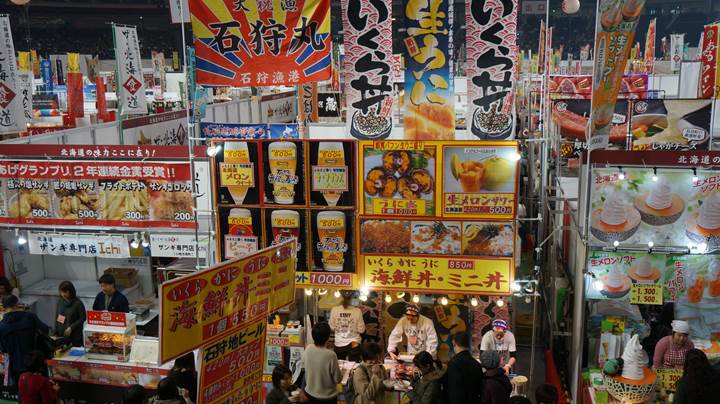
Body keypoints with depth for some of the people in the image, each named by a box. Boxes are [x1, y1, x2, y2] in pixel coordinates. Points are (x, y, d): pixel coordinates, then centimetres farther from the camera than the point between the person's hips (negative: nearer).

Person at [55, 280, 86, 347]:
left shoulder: (78, 303, -10)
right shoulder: (60, 301, 3)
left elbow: (82, 318, -7)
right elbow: (56, 317, 11)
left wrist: (71, 328, -15)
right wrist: (56, 332, 6)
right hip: (61, 334, 4)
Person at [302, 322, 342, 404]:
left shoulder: (308, 349, -14)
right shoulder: (330, 355, -28)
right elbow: (338, 379, -17)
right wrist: (338, 369, 2)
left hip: (310, 393, 4)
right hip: (327, 397, -4)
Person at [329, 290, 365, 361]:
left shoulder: (334, 310, -10)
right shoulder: (357, 311, -13)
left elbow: (332, 327, -1)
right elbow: (361, 330, -7)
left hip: (339, 344, 1)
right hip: (353, 344, -1)